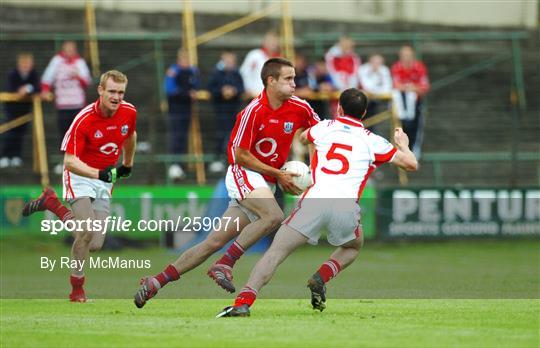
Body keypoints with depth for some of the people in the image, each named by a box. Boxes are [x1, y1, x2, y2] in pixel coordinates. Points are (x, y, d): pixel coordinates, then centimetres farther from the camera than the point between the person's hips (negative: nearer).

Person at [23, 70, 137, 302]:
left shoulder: (129, 112, -8)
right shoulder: (84, 120, -23)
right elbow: (69, 162, -26)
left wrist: (128, 165, 29)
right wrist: (98, 174, -42)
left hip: (105, 181, 5)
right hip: (80, 177, -5)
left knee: (95, 245, -3)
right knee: (88, 231, -25)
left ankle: (52, 203, 18)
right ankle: (77, 288, -4)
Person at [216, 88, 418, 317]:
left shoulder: (325, 127, 22)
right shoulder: (372, 141, 17)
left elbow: (303, 138, 46)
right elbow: (411, 164, 23)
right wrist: (403, 144, 44)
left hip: (314, 200, 0)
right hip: (346, 207, 0)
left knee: (276, 252, -2)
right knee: (352, 248, 31)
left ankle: (243, 303, -20)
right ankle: (321, 278, 4)